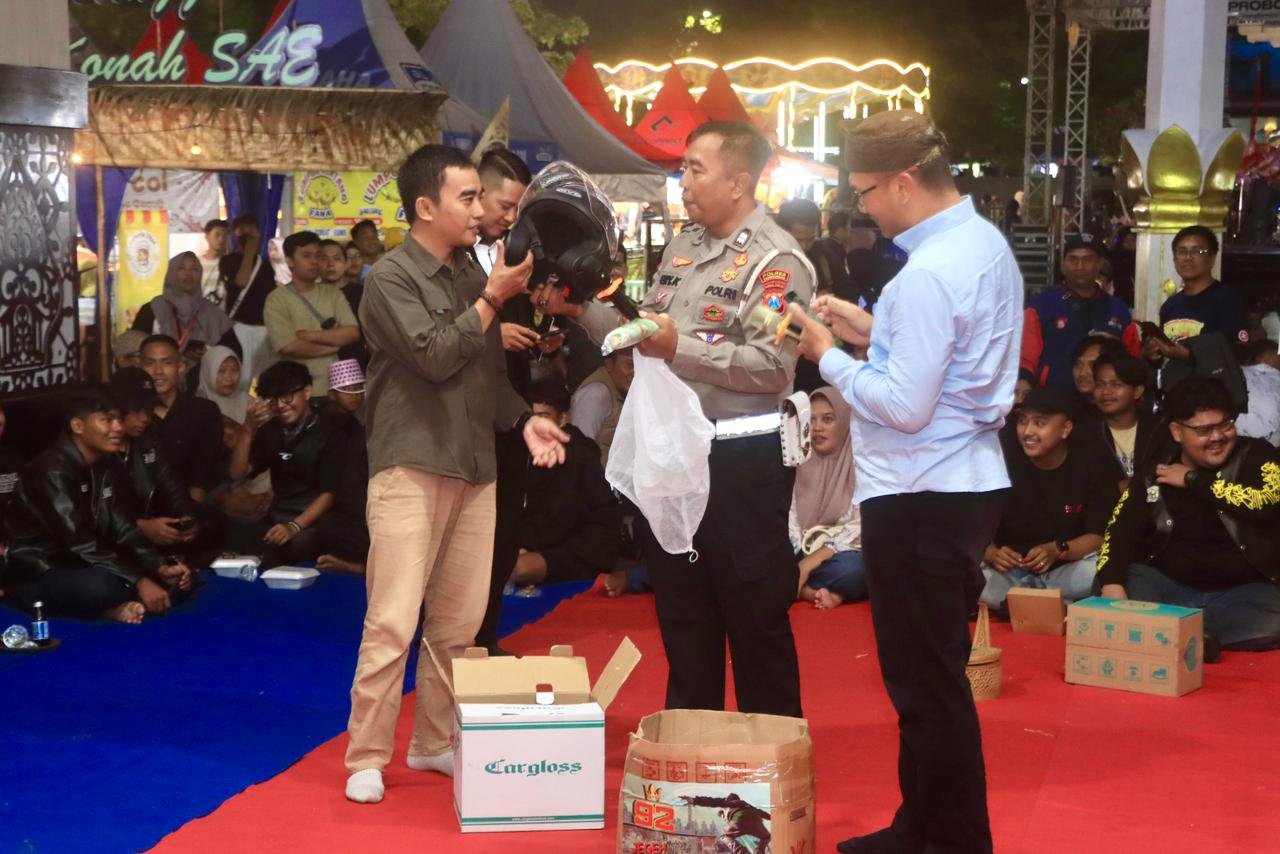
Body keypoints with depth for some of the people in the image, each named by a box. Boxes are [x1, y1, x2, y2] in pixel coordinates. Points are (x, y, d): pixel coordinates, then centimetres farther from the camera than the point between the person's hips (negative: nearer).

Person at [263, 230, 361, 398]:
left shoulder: (332, 293, 9)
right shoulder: (277, 299, -4)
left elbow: (353, 333, -2)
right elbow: (288, 347, -15)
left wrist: (310, 335, -11)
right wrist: (335, 342, -5)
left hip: (335, 387, 4)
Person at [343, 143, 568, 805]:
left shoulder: (473, 274, 15)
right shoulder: (391, 277, -6)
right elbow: (434, 357, -17)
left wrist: (524, 420, 4)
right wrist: (492, 300, -12)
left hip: (474, 470, 7)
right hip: (411, 469, -7)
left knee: (459, 623, 8)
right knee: (393, 621, -8)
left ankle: (434, 742, 20)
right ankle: (366, 759, 0)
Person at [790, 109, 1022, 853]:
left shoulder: (930, 273, -21)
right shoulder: (987, 244, 10)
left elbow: (904, 406, -23)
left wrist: (828, 355, -10)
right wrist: (873, 332, 12)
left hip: (921, 499, -10)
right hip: (967, 482, 10)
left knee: (926, 684, 0)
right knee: (934, 676, 19)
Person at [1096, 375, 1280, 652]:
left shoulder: (1256, 456, 0)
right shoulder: (1154, 473, 7)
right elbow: (1121, 530, -2)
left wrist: (1193, 479, -9)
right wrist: (1111, 583, -23)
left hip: (1243, 592, -2)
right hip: (1170, 587, 3)